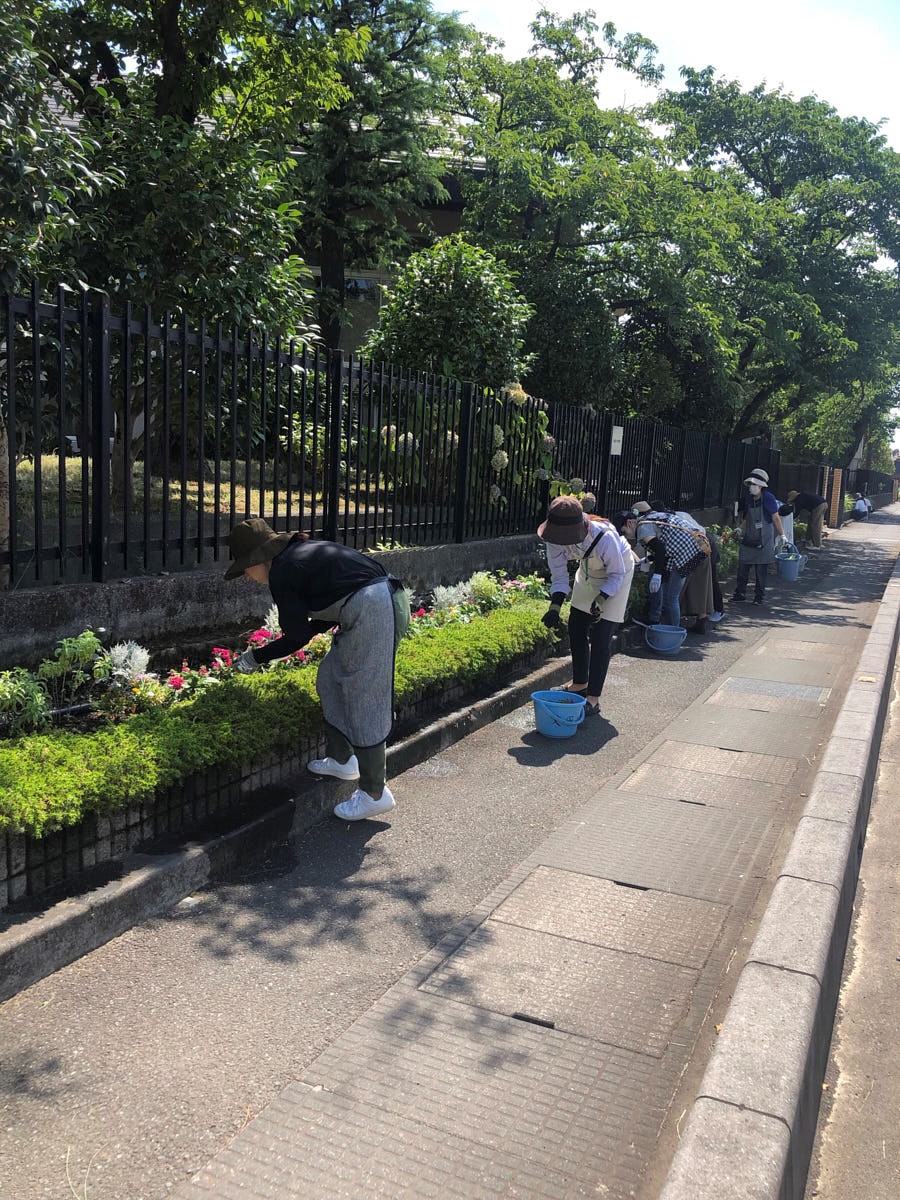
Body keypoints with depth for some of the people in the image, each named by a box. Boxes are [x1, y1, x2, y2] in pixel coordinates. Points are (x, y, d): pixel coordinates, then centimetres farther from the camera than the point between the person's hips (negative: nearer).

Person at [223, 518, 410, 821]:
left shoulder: (281, 572, -6)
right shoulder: (302, 553, 20)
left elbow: (297, 637, -1)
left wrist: (255, 657, 11)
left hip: (370, 611, -10)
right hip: (391, 600, 10)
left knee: (363, 702, -2)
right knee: (331, 679, 20)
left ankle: (375, 794, 7)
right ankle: (342, 760, 31)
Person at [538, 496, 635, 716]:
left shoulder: (605, 537, -41)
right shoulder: (555, 539, -27)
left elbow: (617, 575, -23)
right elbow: (559, 574, -15)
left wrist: (601, 599, -37)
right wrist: (555, 605, -29)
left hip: (617, 574, -6)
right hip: (588, 573, 6)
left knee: (601, 636, -11)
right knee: (576, 628, 8)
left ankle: (593, 698, -5)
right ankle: (579, 684, 28)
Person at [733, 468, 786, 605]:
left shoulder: (768, 499, -12)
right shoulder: (748, 499, 5)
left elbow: (776, 518, -7)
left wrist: (782, 535, -5)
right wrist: (740, 529, 4)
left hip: (764, 541, -5)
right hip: (748, 539, 6)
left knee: (761, 570, 3)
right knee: (743, 567, 6)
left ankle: (759, 596, 13)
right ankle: (740, 593, 15)